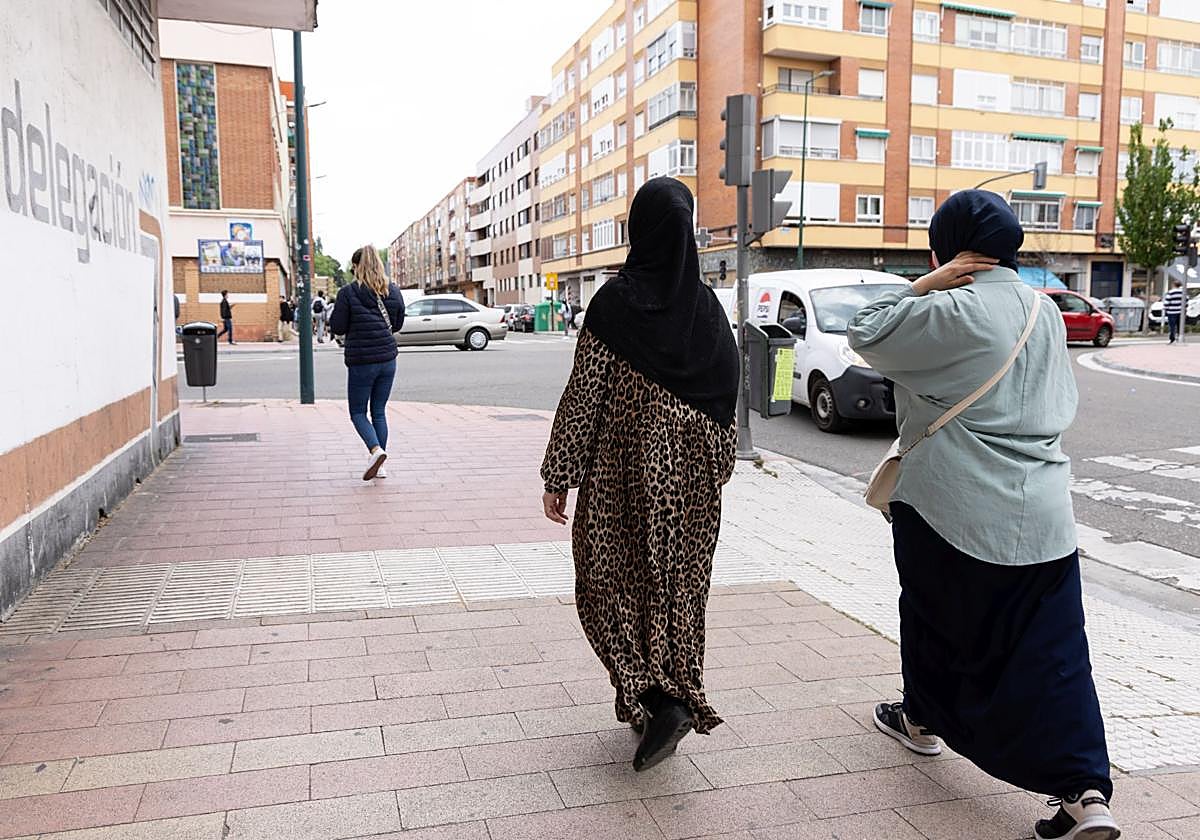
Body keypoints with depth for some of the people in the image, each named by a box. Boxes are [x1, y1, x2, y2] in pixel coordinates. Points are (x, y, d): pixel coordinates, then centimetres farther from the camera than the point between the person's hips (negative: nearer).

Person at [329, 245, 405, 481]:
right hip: (387, 359, 5)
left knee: (358, 412, 8)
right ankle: (379, 466, 14)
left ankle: (376, 450, -16)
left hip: (361, 361, -4)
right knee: (379, 411, 13)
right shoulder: (393, 291, 4)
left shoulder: (348, 292, -10)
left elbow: (337, 328, -7)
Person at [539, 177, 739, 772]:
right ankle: (678, 698, 23)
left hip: (625, 468, -4)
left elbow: (583, 394, -12)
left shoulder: (616, 301, -12)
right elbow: (727, 396, 5)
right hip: (691, 472, 4)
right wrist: (718, 469, 17)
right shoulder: (706, 305, 1)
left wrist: (558, 476, -5)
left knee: (614, 580, 10)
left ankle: (658, 701, -2)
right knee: (677, 583, 14)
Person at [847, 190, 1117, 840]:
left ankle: (922, 719, 40)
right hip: (1044, 517, 6)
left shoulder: (954, 311, -14)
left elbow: (865, 335, -6)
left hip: (952, 509, -6)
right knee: (1051, 653, 7)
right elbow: (1061, 402, 19)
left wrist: (925, 285, -4)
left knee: (933, 616, 19)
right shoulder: (1045, 312, 10)